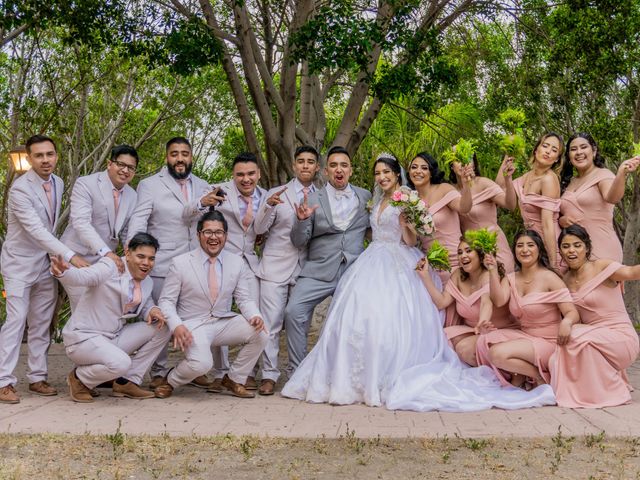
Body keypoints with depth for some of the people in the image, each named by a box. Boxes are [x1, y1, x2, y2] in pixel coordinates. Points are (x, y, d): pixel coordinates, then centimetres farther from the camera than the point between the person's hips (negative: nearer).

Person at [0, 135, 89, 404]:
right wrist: (70, 255, -31)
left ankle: (37, 378, 14)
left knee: (42, 323, 7)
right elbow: (36, 230, -27)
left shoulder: (58, 183, 3)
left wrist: (59, 257, 9)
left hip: (47, 262, 6)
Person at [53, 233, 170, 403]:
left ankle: (126, 382, 4)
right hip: (83, 338, -8)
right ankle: (79, 378, -1)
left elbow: (145, 307, 19)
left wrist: (153, 311, -7)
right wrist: (63, 272, -55)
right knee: (121, 363, -33)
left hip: (113, 337, 8)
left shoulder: (147, 282, 8)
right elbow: (83, 276, -31)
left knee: (161, 328, -3)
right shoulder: (110, 267, -15)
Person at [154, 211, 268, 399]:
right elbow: (166, 300, -3)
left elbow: (244, 299, 5)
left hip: (224, 322, 5)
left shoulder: (237, 263, 4)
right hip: (193, 325, -4)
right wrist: (176, 326, -22)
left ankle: (234, 379, 5)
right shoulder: (180, 263, -6)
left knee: (260, 334, -19)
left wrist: (255, 316, -18)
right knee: (201, 363, -31)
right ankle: (170, 380, 5)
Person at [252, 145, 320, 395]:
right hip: (276, 268, -2)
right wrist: (269, 206, -20)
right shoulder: (277, 193, 5)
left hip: (305, 269, 2)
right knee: (271, 323, -5)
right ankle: (269, 375, 2)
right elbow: (259, 228, -3)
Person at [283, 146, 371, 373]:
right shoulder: (312, 200, 2)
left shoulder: (366, 197, 8)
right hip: (319, 271, -2)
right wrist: (302, 220, -19)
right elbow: (298, 242, -1)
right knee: (293, 311, -18)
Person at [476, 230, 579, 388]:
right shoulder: (511, 279, 7)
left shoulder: (549, 278, -11)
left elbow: (572, 313, -17)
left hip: (547, 342, -7)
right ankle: (517, 375, 3)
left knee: (498, 353, -25)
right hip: (524, 336, 7)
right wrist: (493, 271, -16)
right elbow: (499, 301, -11)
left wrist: (566, 322, -41)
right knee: (484, 342, -13)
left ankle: (539, 375, -3)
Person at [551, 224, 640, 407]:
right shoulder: (566, 279, 9)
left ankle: (612, 391, -11)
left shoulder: (601, 267, -11)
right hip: (591, 335, 6)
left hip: (621, 337, -6)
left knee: (577, 337, -31)